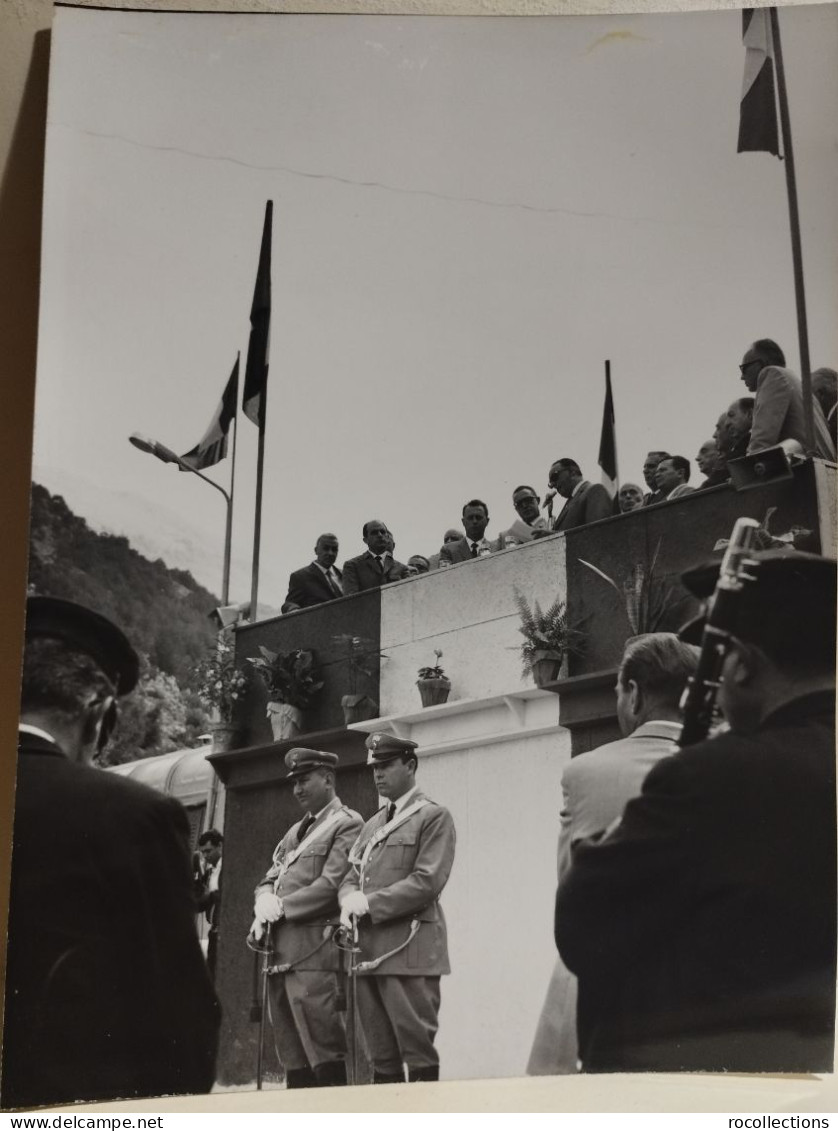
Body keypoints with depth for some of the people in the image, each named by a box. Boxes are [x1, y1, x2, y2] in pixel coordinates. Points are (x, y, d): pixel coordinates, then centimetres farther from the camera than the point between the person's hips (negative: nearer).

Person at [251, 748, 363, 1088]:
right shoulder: (296, 830, 23)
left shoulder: (346, 824, -3)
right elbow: (269, 878, 19)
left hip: (313, 947, -8)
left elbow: (331, 885, -13)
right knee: (292, 1056, 10)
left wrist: (281, 906, -11)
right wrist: (265, 901, -3)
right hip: (281, 950, 8)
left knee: (323, 1050, -9)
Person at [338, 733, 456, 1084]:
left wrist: (369, 903, -14)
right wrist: (350, 901, -5)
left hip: (409, 949, -7)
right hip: (368, 949, 7)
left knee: (418, 1053, -5)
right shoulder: (373, 824, 21)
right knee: (382, 1058, 10)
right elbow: (351, 877, 18)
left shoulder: (434, 817, -1)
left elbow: (427, 882, -12)